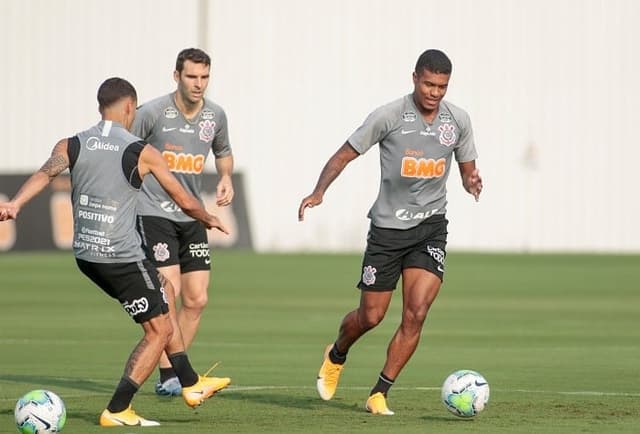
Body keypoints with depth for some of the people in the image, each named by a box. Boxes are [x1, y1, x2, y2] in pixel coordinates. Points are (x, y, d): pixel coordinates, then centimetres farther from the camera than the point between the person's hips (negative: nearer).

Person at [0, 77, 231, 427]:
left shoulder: (72, 146, 4)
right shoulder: (141, 153, -6)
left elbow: (45, 174, -17)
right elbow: (185, 201, 1)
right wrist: (209, 220, 21)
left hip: (85, 254, 7)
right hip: (122, 256, -7)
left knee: (165, 291, 27)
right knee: (159, 331, 7)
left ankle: (191, 384, 32)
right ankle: (117, 411, 0)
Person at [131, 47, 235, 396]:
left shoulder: (215, 116, 3)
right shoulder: (152, 113, -12)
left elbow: (223, 152, 23)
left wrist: (226, 178, 3)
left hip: (191, 216, 5)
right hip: (154, 212, -5)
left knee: (196, 300, 2)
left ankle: (177, 369, 16)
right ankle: (167, 377, -8)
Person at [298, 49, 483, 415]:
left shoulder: (458, 120, 0)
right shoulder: (389, 116, -11)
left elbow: (468, 169, 12)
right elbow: (345, 155, -6)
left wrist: (472, 182, -13)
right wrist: (319, 192, -21)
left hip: (431, 225, 2)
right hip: (388, 226, -2)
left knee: (416, 313, -13)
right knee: (371, 316, 5)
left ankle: (379, 394, -2)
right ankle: (337, 356, 39)